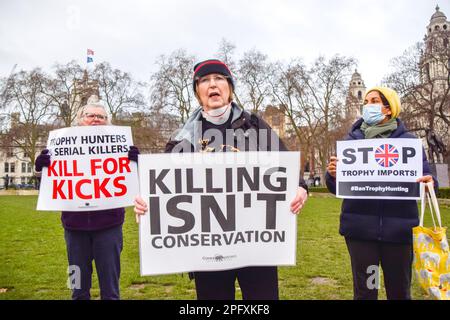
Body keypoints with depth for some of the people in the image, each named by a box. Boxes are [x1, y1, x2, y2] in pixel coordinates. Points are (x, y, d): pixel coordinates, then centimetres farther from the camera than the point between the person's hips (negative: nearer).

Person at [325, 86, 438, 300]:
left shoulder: (408, 140, 4)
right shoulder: (352, 140, 6)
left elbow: (425, 177, 2)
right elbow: (337, 188, 4)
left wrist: (428, 183, -21)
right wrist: (332, 175, -17)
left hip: (398, 228, 0)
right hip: (360, 227, 0)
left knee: (399, 290, 13)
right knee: (364, 291, 8)